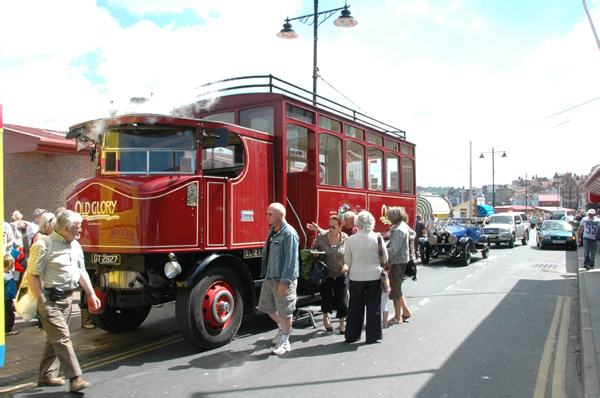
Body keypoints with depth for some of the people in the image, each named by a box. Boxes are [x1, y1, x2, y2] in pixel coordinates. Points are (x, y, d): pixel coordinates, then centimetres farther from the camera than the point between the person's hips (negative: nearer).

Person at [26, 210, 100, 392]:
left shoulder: (75, 245, 10)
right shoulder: (44, 245, -14)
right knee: (62, 338, -8)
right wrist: (42, 302, -17)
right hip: (50, 299, -8)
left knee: (55, 338, 15)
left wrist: (91, 294, 11)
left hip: (67, 297, 8)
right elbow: (32, 276, -14)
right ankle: (75, 379, -7)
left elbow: (81, 271, 17)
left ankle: (46, 376, 27)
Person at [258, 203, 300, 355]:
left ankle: (285, 342, 16)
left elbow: (290, 260, -20)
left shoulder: (289, 234, -17)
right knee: (266, 305, 19)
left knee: (284, 311, 1)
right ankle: (282, 328, 41)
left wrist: (284, 282, -23)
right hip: (269, 277, 9)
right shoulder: (272, 230, 12)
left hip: (283, 279, -9)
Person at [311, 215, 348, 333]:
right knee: (327, 300, 3)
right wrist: (315, 253, -13)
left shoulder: (345, 239, -5)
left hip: (340, 276, 1)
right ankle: (325, 317, 35)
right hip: (326, 276, -1)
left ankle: (342, 324, 23)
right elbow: (314, 248, 9)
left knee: (342, 301, 3)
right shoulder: (321, 237, -8)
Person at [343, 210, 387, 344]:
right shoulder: (377, 238, -9)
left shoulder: (351, 239, -9)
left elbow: (347, 260, 1)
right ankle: (373, 336, 18)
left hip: (356, 277, 0)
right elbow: (385, 259, 1)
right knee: (374, 306, 11)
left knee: (355, 307, 12)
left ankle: (351, 335, 21)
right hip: (374, 276, 0)